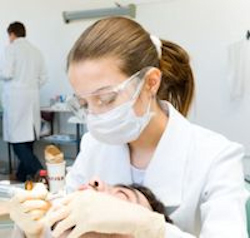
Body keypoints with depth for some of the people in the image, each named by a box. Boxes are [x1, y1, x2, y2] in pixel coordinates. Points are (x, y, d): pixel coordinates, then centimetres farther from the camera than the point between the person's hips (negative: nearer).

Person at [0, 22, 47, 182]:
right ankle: (22, 176, 18)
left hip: (16, 98, -6)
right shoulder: (36, 50, 10)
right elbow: (43, 78, 9)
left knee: (18, 141, -4)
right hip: (33, 98, 6)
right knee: (27, 140, 11)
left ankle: (40, 174, -17)